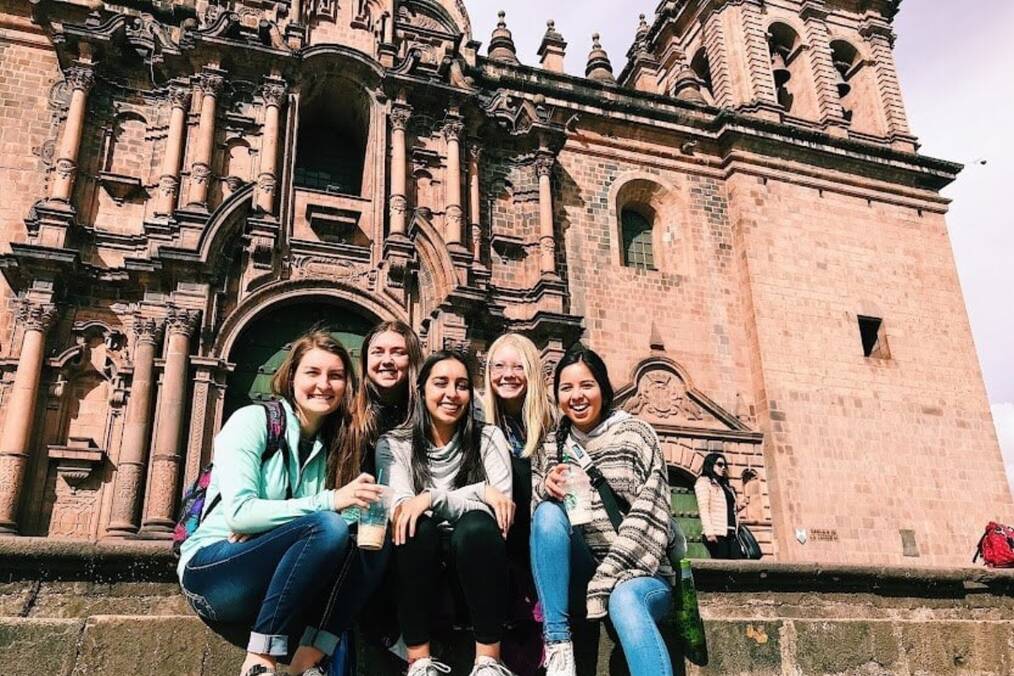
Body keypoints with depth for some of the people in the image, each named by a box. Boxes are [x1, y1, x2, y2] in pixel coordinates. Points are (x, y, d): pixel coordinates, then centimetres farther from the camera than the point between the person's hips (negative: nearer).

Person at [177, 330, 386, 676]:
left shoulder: (330, 446, 8)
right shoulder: (252, 420, -9)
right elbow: (238, 512, -19)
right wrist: (328, 501, -27)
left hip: (270, 579, 6)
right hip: (211, 568, -6)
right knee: (329, 527, -29)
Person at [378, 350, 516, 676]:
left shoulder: (489, 438, 2)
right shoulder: (394, 445, 2)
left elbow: (500, 507, -10)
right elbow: (400, 511, -14)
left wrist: (432, 497, -22)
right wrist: (478, 492, -21)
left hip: (474, 554, 0)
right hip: (421, 559, 0)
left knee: (476, 526, -33)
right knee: (417, 526, -32)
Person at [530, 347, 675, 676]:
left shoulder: (635, 434, -2)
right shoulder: (551, 447, 10)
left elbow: (648, 516, -10)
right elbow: (534, 510, 9)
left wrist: (605, 580, -19)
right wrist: (545, 487, -15)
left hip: (638, 573, -3)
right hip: (582, 575, 3)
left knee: (624, 598, -37)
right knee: (549, 511, -24)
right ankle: (557, 645, -23)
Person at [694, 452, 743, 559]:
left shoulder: (726, 485, 26)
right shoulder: (703, 482, 5)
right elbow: (703, 508, -7)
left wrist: (738, 507, 8)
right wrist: (709, 532, -18)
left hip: (731, 532, 7)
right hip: (717, 532, -7)